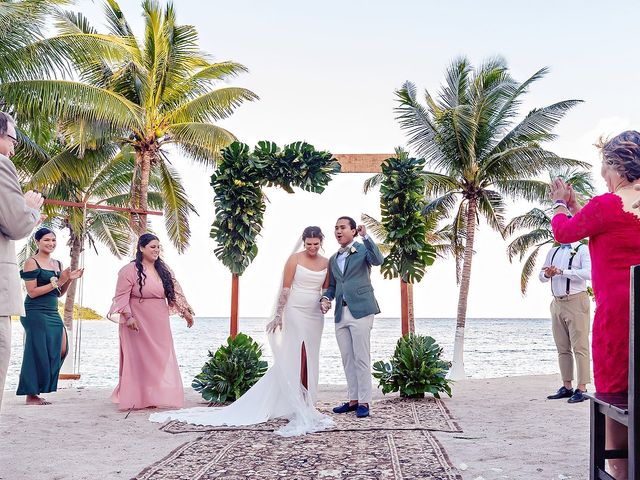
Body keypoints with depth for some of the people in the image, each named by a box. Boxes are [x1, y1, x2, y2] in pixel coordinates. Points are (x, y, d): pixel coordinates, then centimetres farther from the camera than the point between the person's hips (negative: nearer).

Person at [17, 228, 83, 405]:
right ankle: (31, 395, 10)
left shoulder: (57, 264, 15)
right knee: (38, 353, -3)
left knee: (60, 351, 2)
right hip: (35, 312, -7)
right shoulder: (32, 263, -7)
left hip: (52, 313, 7)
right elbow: (32, 292, -13)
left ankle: (39, 390, 16)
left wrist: (69, 279, 2)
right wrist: (58, 281, -14)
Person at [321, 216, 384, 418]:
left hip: (360, 311, -6)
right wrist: (326, 298, 0)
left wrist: (365, 237, -26)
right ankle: (353, 399, 18)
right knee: (347, 359, 10)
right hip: (341, 314, 6)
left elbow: (378, 260, -18)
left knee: (361, 358, -5)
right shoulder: (333, 259, 19)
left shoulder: (363, 250, 2)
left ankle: (364, 402, 2)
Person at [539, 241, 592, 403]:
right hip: (557, 303, 6)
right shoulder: (553, 252, 18)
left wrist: (561, 272, -21)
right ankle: (567, 387, 11)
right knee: (562, 348, 7)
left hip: (576, 301, -6)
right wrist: (547, 275, -9)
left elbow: (588, 273, -16)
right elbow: (541, 276, 15)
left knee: (579, 346, -7)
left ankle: (581, 389, -8)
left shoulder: (582, 249, -1)